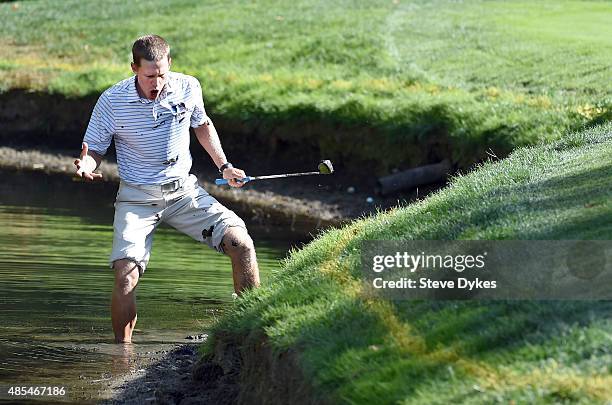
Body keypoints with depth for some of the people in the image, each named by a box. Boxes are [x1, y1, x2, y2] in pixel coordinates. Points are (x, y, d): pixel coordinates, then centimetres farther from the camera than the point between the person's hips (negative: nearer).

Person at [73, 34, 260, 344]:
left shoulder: (188, 88, -4)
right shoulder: (111, 102, -12)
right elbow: (94, 149, -1)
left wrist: (224, 167, 15)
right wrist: (86, 165, -25)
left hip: (184, 191, 3)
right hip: (137, 198, -2)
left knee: (241, 243, -14)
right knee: (125, 276, -21)